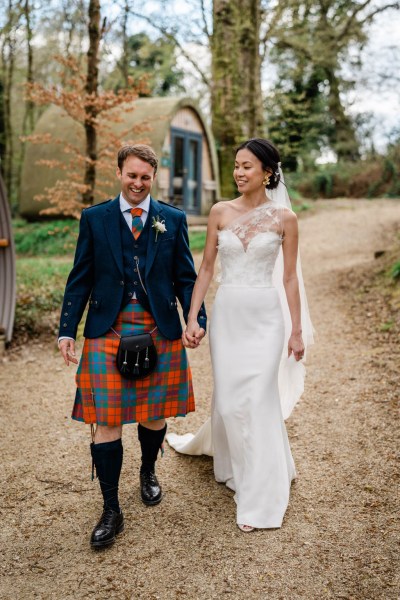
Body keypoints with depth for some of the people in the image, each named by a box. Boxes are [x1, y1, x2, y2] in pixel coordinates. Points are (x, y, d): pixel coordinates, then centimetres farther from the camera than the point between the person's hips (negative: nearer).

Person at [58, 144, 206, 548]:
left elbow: (185, 278, 6)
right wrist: (67, 330, -2)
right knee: (107, 421, -1)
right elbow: (80, 280, 4)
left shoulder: (173, 219, 5)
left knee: (155, 413, 14)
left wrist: (197, 321, -8)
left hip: (160, 332, 1)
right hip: (107, 332, -1)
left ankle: (148, 473, 43)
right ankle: (111, 511, 13)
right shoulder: (94, 218, 4)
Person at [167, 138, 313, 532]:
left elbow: (290, 277, 0)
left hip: (265, 315, -2)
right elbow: (205, 270, 4)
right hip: (226, 312, 3)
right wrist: (191, 319, -2)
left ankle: (259, 498, 11)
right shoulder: (220, 212, 3)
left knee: (258, 399, -3)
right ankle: (235, 467, 38)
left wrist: (297, 330, -1)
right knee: (228, 397, 9)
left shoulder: (284, 218, -2)